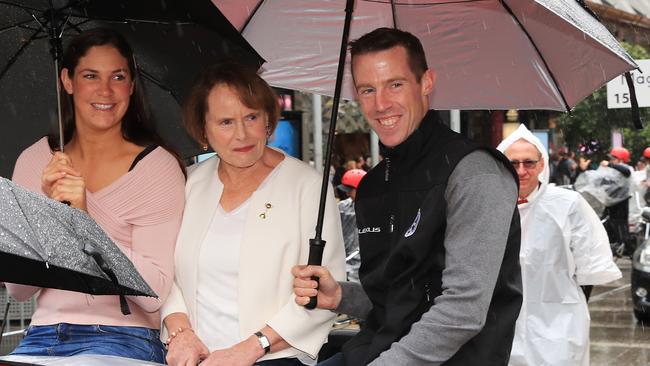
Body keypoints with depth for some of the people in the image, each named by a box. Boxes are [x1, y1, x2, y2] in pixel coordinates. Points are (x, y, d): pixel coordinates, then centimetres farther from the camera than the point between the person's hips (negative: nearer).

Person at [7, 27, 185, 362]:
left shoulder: (158, 167, -4)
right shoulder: (33, 160, 7)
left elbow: (154, 294, -13)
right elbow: (17, 290, 2)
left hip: (121, 339, -3)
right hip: (42, 335, 3)